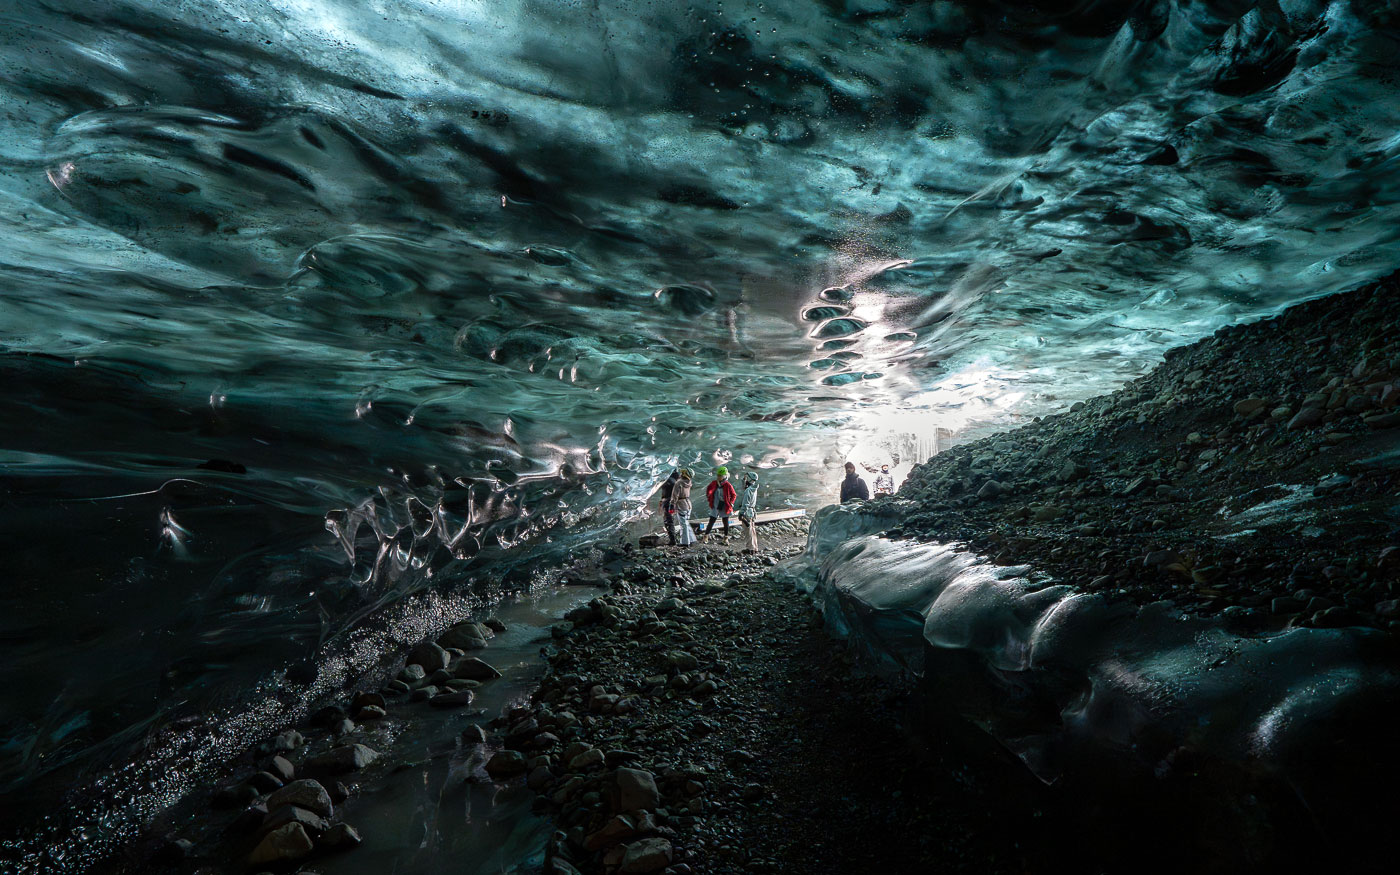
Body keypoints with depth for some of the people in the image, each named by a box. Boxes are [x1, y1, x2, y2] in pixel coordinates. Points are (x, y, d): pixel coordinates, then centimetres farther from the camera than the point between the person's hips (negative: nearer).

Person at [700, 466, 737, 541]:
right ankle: (706, 535, 16)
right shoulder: (714, 483, -3)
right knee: (711, 522, 4)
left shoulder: (728, 485, -13)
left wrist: (730, 503, -7)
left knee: (726, 523, 10)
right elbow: (708, 489, 18)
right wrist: (708, 497, 12)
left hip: (724, 508, -2)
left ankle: (726, 538, 24)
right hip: (715, 507, 2)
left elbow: (734, 495, -1)